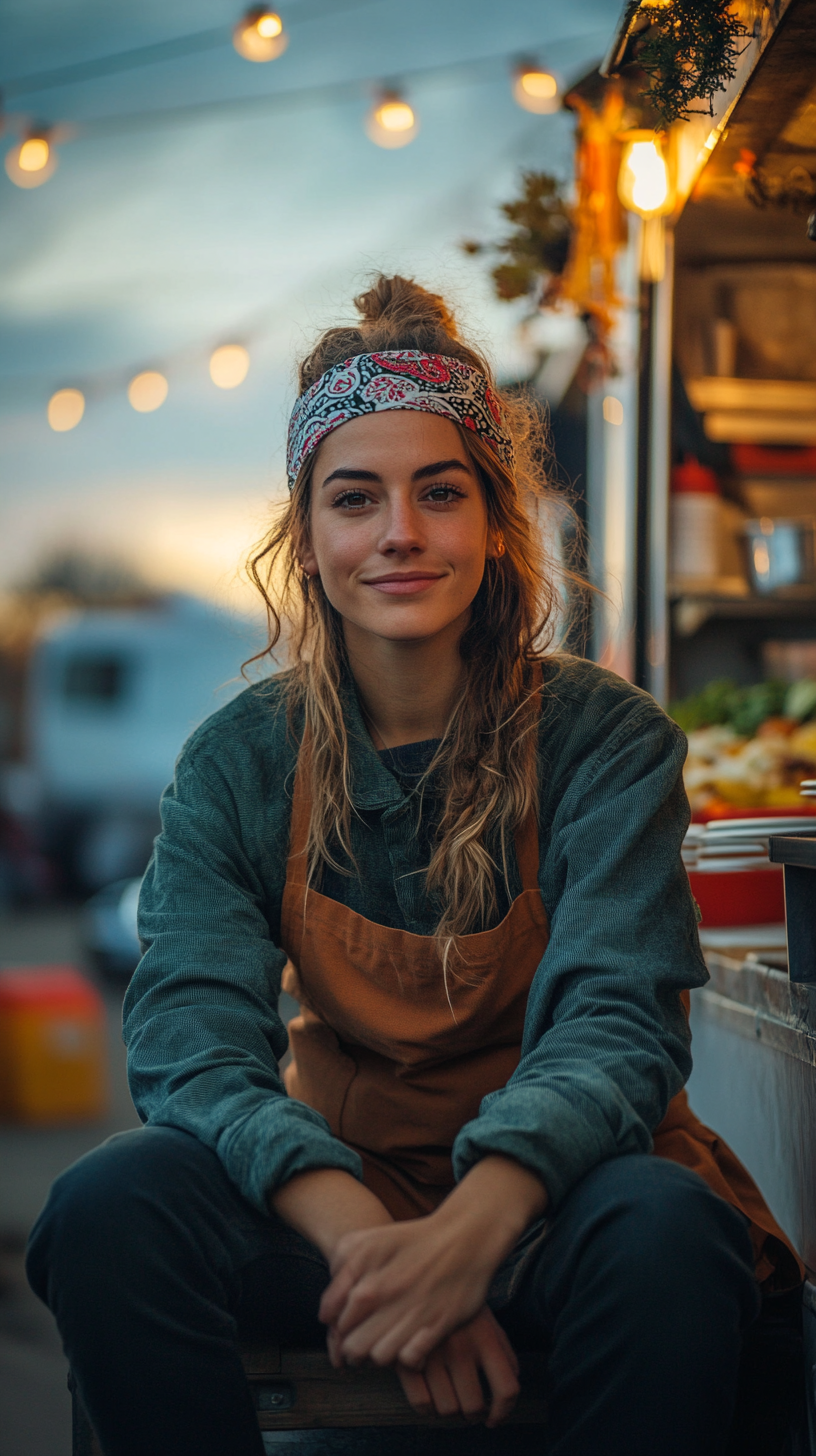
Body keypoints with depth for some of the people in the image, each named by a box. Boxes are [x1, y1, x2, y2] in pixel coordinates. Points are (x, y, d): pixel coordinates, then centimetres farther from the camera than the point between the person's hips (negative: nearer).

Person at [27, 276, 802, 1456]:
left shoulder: (607, 738, -7)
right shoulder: (240, 762, -2)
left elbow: (617, 1019, -17)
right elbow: (194, 1038, -13)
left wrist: (469, 1232, -38)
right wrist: (364, 1239, -33)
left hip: (547, 1189, -1)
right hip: (335, 1176, 2)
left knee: (664, 1237, -36)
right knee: (109, 1212, -27)